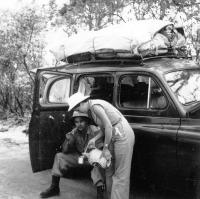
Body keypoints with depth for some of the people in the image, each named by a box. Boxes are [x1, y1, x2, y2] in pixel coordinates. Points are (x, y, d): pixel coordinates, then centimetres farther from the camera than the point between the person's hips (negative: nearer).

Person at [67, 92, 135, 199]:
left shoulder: (95, 105, -16)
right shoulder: (91, 109, 13)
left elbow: (108, 126, -21)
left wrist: (105, 148, -15)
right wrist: (95, 139, 6)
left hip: (123, 135, -10)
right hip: (115, 137, 10)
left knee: (120, 174, -6)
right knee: (109, 171, 14)